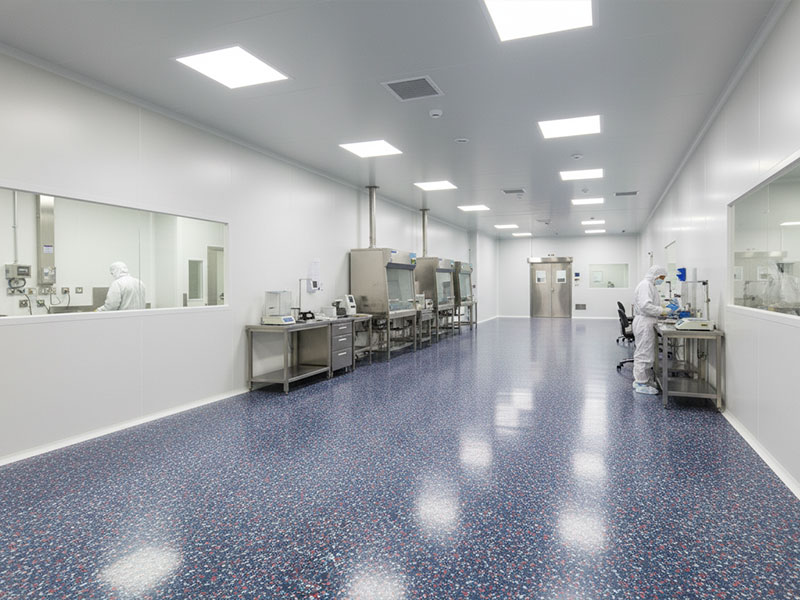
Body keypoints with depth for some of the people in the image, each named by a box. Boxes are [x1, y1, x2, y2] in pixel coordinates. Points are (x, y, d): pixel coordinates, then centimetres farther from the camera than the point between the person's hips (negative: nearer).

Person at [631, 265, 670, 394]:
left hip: (647, 324, 11)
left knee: (644, 353, 17)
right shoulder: (645, 285, -15)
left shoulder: (650, 285, 19)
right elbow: (645, 305, -26)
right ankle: (640, 384, 0)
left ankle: (643, 380, 26)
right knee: (643, 353, -6)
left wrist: (662, 309, 9)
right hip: (644, 324, -11)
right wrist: (662, 311, -19)